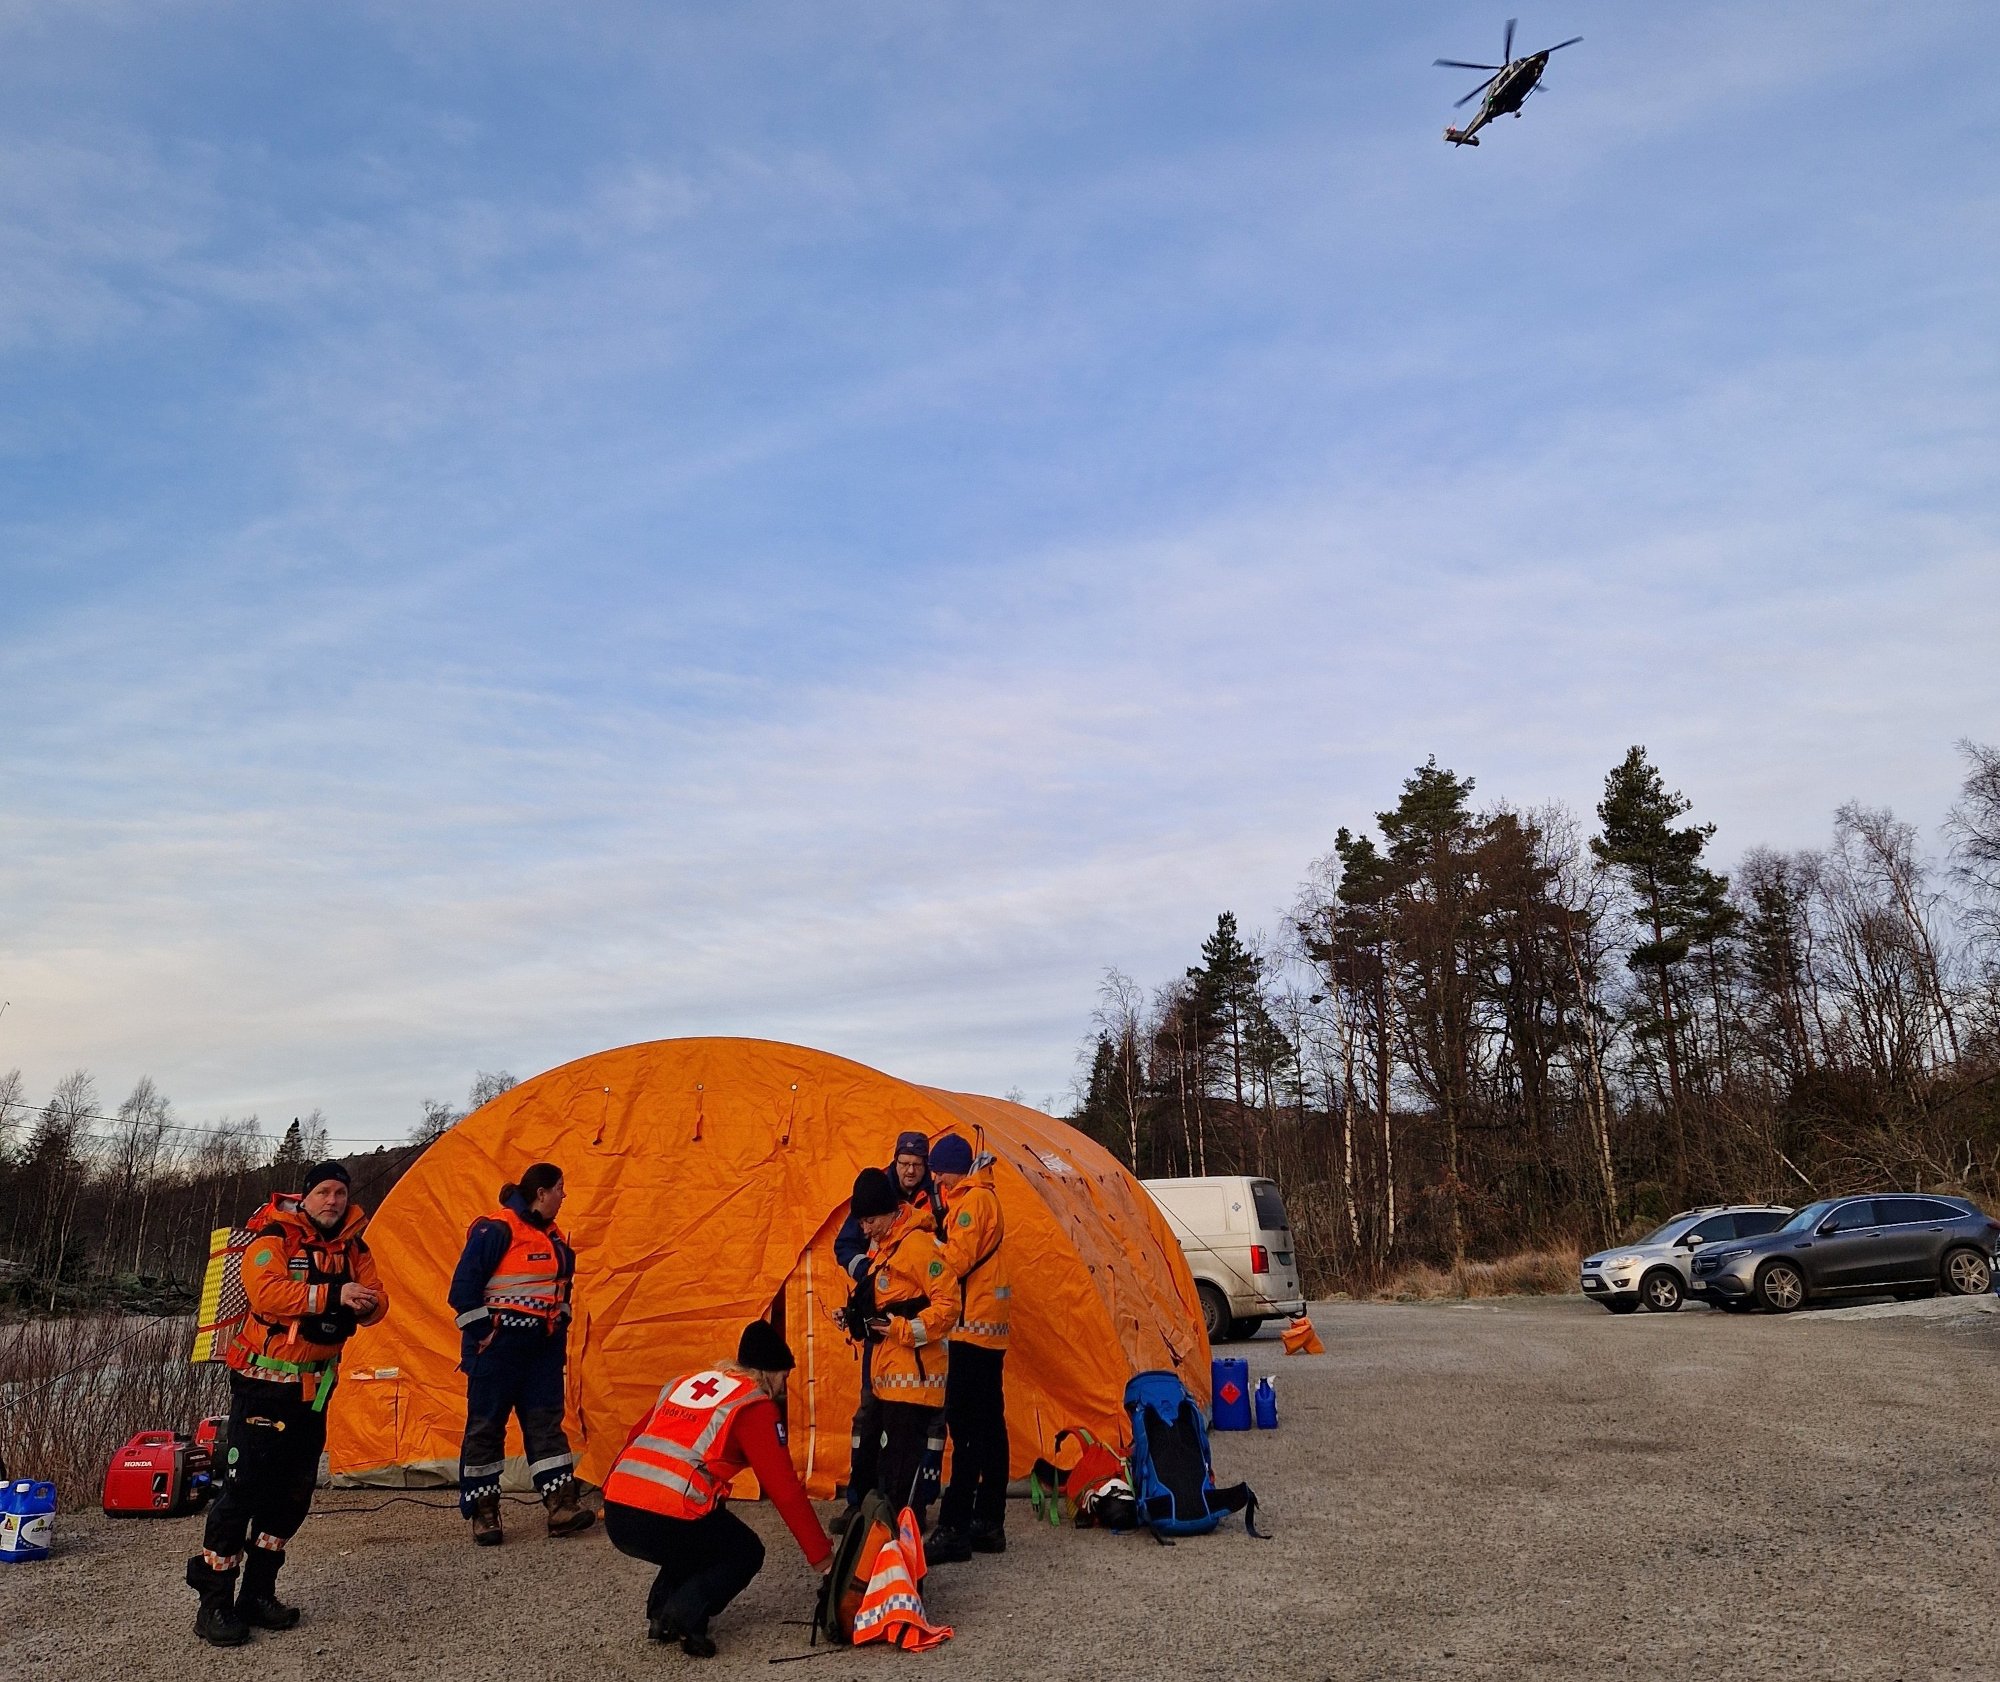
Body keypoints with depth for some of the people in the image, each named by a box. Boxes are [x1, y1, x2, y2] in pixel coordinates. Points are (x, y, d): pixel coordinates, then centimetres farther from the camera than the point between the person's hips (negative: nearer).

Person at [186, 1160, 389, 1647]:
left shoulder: (353, 1248, 5)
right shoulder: (273, 1239, -12)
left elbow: (377, 1301, -1)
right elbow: (266, 1292, -28)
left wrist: (366, 1304, -25)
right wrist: (333, 1295, -34)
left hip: (314, 1388, 6)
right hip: (263, 1383, -6)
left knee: (293, 1493, 11)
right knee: (244, 1488, -8)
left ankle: (258, 1593, 23)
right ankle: (213, 1602, 5)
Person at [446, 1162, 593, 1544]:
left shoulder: (553, 1235, 11)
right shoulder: (495, 1230, -15)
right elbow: (464, 1289, -16)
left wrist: (560, 1327, 12)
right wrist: (483, 1335, -14)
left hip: (543, 1347, 8)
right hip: (499, 1345, -7)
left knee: (546, 1422, 4)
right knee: (486, 1425, 3)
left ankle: (561, 1505, 3)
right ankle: (482, 1513, 13)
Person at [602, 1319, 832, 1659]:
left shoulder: (685, 1383, 22)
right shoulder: (756, 1405, 3)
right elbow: (784, 1488, 2)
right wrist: (821, 1555, 10)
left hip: (616, 1516, 7)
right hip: (666, 1521, -7)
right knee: (746, 1553, 18)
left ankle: (660, 1613, 15)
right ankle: (686, 1615, -3)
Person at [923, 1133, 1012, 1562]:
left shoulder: (972, 1200, -12)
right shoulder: (982, 1196, 19)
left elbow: (957, 1261, -20)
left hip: (973, 1328, -10)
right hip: (991, 1329, 10)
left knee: (966, 1429, -9)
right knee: (988, 1426, 11)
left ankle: (953, 1529, -8)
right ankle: (989, 1524, 17)